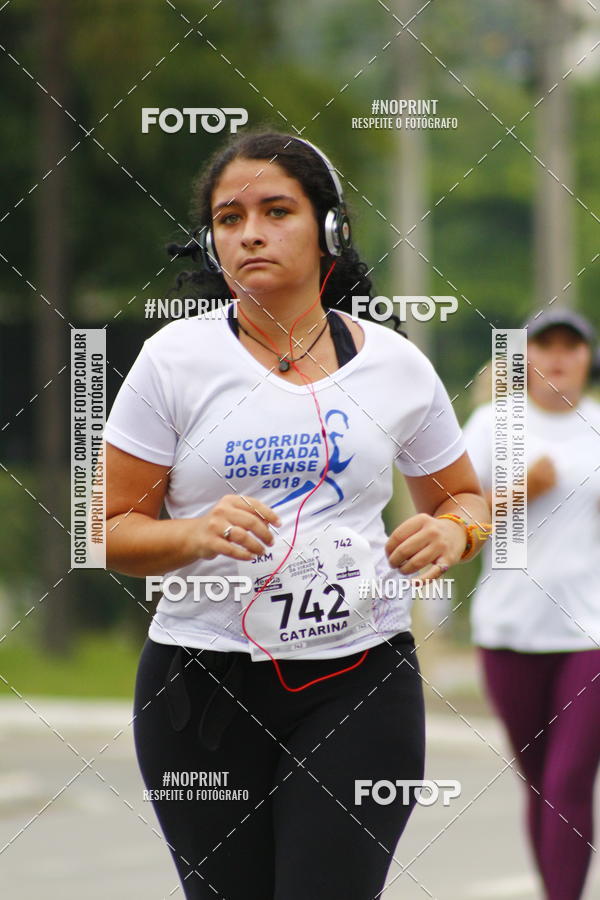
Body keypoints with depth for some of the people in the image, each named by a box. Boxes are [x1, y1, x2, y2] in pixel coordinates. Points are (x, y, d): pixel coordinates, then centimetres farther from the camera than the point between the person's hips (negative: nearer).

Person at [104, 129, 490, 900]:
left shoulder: (396, 364, 6)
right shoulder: (176, 358, 1)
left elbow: (464, 498, 20)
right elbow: (112, 530, 2)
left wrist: (452, 532, -4)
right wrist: (196, 534, -19)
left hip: (360, 679, 0)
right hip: (201, 682, 0)